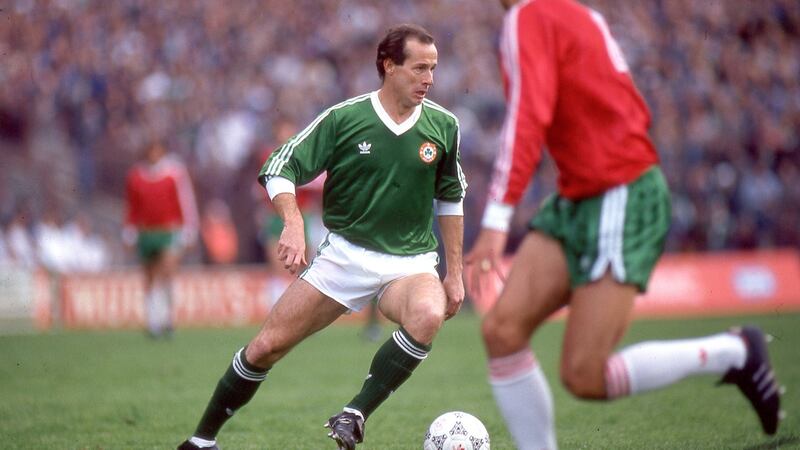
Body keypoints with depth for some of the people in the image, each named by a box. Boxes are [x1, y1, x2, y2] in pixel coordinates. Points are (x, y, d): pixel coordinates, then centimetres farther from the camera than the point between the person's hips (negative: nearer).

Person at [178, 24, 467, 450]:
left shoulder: (444, 126, -2)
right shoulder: (343, 118, -9)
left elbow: (450, 199, 12)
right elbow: (280, 168, -7)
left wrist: (454, 271, 11)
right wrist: (293, 222, -26)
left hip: (409, 261, 1)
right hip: (344, 252, 0)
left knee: (428, 315, -35)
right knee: (266, 346, -3)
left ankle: (354, 415, -25)